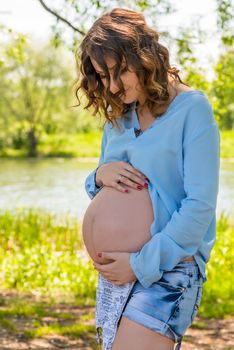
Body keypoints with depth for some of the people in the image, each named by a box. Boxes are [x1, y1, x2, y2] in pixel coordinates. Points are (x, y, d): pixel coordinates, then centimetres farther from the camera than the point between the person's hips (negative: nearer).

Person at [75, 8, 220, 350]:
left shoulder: (191, 108, -10)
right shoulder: (117, 118, 11)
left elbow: (200, 205, -15)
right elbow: (96, 193, 18)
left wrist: (143, 263, -17)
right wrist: (99, 176, -5)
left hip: (169, 266, -7)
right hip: (115, 269, 7)